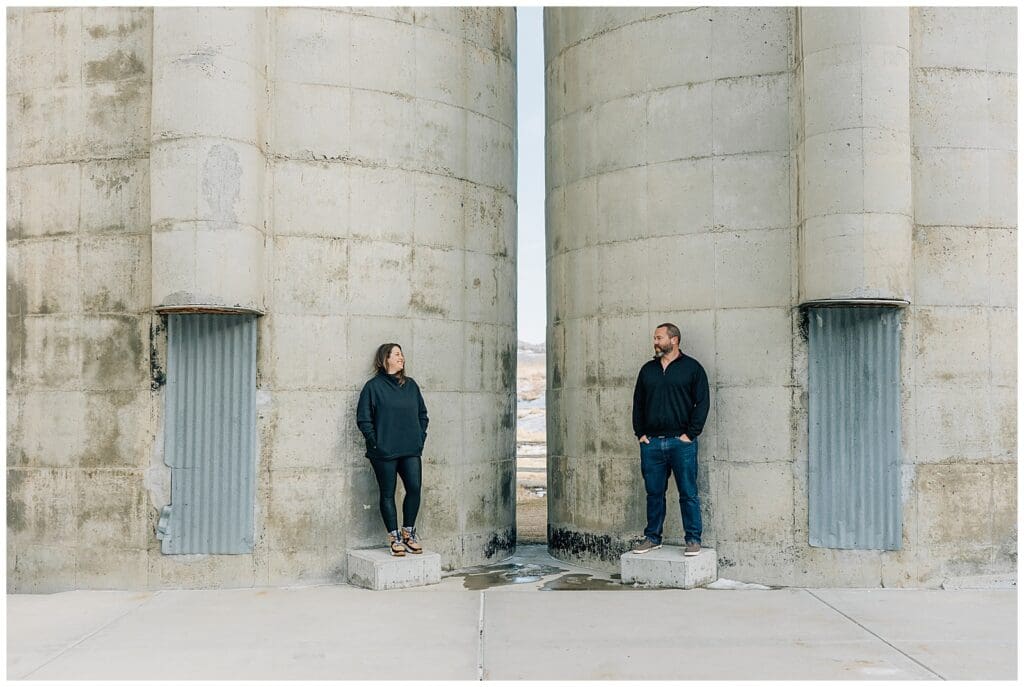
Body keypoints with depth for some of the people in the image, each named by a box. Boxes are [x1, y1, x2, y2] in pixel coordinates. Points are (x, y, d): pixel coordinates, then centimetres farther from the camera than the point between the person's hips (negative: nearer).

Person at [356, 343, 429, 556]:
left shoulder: (411, 385, 12)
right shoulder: (373, 386, -2)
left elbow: (422, 414, 18)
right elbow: (363, 419, -4)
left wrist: (420, 437, 7)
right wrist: (375, 443, -10)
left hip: (411, 451, 4)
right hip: (384, 452, -4)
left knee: (414, 488, -7)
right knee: (388, 494, 3)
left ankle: (408, 532, 11)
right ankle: (394, 537, 13)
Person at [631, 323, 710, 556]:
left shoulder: (692, 368, 1)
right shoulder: (648, 369, 15)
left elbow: (702, 403, -2)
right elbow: (638, 403, 18)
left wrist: (690, 434, -8)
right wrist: (640, 433, 8)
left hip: (681, 442, -4)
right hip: (651, 443, 4)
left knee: (688, 493, -1)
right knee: (654, 493, 9)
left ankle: (693, 539, 7)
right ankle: (652, 537, 18)